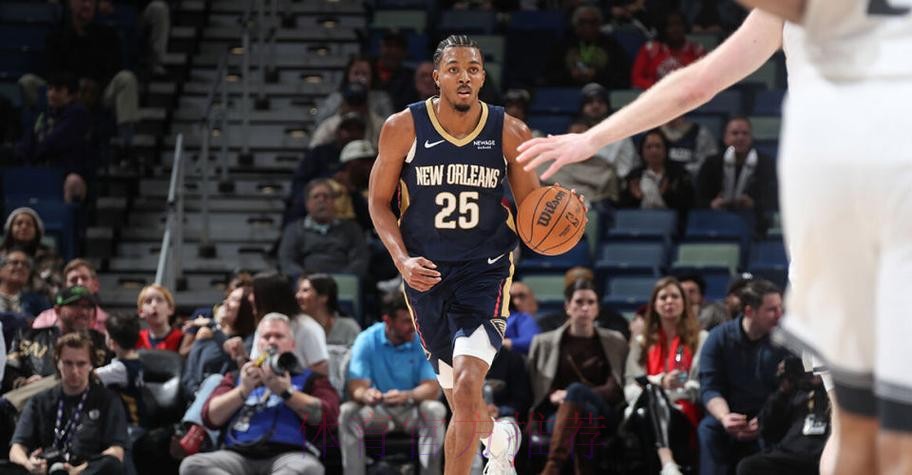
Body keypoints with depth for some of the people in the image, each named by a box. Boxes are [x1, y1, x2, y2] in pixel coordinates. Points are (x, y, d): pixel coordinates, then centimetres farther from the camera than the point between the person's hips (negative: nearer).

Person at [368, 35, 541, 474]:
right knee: (457, 394, 14)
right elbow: (379, 202, 2)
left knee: (466, 388, -20)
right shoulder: (403, 128, -6)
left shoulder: (510, 133, -5)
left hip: (485, 272, -2)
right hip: (425, 272, 2)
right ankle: (498, 438, 49)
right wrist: (402, 260, -13)